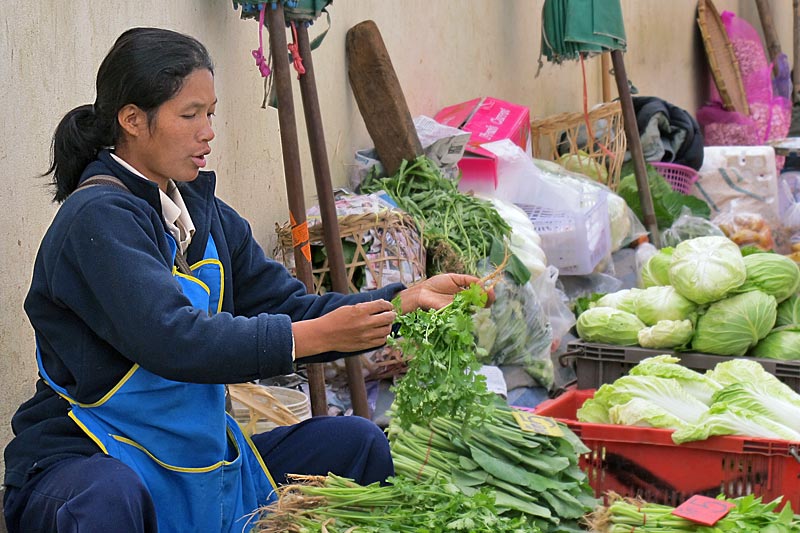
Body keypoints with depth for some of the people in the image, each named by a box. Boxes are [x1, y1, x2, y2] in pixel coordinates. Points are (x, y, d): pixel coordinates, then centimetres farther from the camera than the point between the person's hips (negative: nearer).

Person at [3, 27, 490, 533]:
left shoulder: (202, 211, 9)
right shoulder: (97, 219, -18)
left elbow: (285, 306, 4)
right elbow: (170, 339, -30)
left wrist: (406, 299, -8)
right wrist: (318, 335, -32)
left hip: (200, 448, 8)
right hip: (89, 461, -8)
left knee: (359, 443, 1)